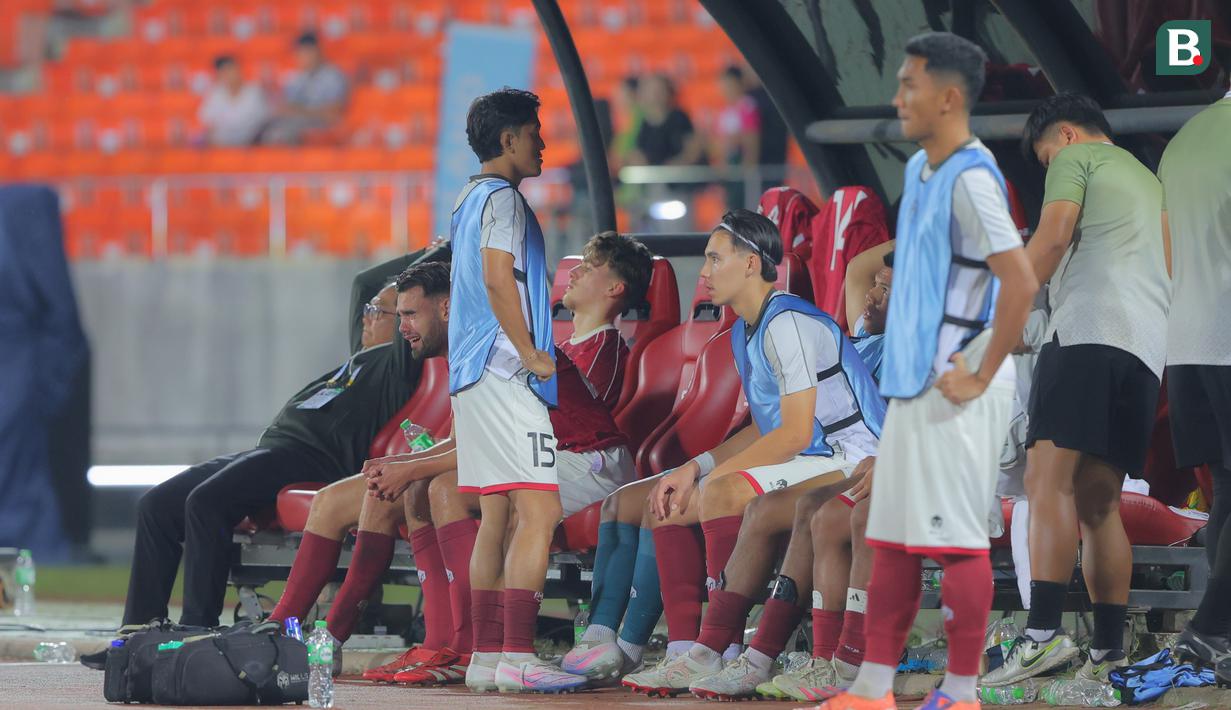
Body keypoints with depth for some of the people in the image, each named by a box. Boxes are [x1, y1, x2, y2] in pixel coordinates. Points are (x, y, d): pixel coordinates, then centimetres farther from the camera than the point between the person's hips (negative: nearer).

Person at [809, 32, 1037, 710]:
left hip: (954, 391, -9)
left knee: (955, 540, -4)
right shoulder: (918, 170, 13)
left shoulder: (971, 179, -16)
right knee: (891, 540, 10)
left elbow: (1020, 280, -24)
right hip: (909, 385, 9)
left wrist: (981, 377, -18)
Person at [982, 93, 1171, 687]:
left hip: (1089, 327, -8)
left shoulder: (1075, 157, 10)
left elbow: (1053, 236, -6)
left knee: (1050, 478, -18)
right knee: (1099, 502, 9)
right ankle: (1108, 653, 2)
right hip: (1148, 347, 8)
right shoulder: (1150, 182, 34)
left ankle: (1043, 634, -33)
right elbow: (1167, 268, 34)